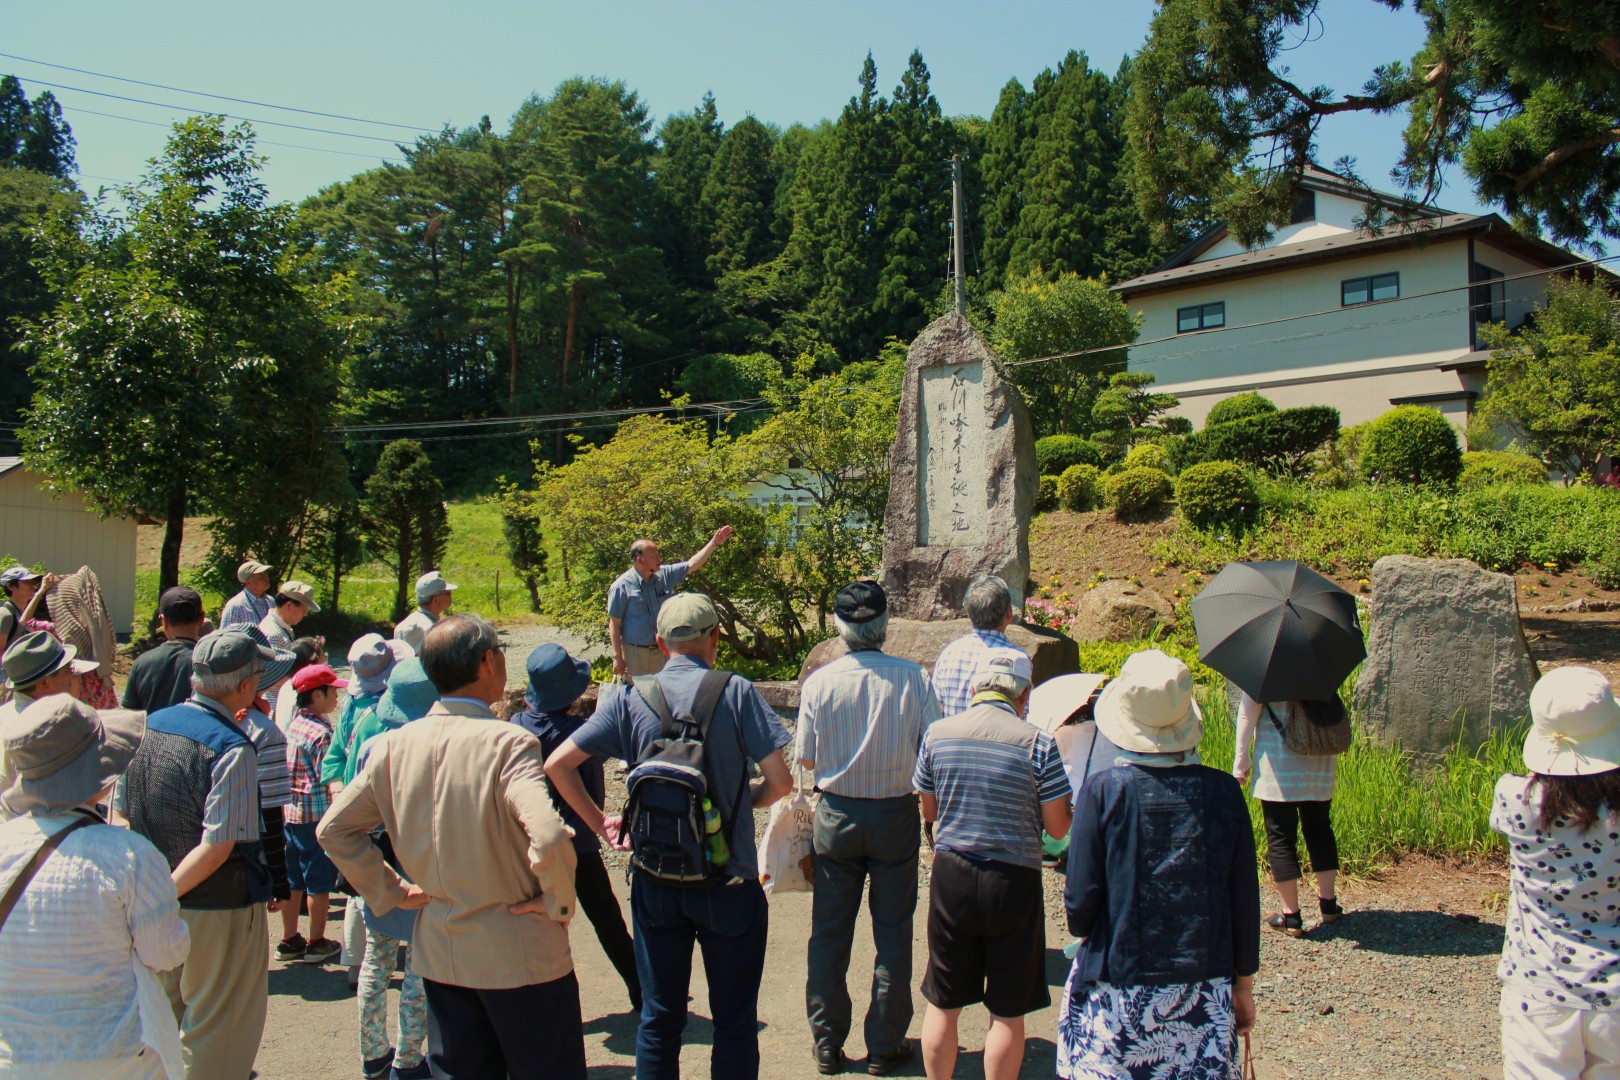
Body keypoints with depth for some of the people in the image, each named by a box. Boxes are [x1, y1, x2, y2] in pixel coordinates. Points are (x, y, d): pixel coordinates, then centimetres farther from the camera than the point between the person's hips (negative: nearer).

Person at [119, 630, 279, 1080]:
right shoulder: (232, 748, -22)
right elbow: (218, 846, -26)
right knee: (215, 1035, 10)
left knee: (164, 1015, 25)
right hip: (220, 909, -7)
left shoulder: (148, 725, 0)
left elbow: (120, 812, 8)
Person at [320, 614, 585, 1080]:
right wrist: (559, 903, -16)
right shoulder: (506, 743, -21)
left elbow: (333, 829, 4)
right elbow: (549, 838, -33)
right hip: (519, 957, -5)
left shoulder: (395, 745, -3)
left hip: (439, 955, 6)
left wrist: (390, 892, 7)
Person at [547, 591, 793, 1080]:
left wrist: (599, 822, 5)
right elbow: (780, 782, -12)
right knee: (734, 1020, 12)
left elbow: (557, 764, -4)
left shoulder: (631, 699, -3)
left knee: (659, 1016, 15)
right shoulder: (736, 693, -10)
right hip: (728, 881, -2)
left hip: (655, 882, 3)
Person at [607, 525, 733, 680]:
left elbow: (692, 564, 8)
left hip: (662, 651, 6)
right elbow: (614, 624, -12)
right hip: (634, 654, -6)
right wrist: (617, 657, -14)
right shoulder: (621, 586, -13)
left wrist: (714, 543, 2)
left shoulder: (664, 575, 3)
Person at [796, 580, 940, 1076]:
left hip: (837, 814, 1)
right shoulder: (913, 677, -13)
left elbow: (807, 759, -4)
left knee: (829, 933, 13)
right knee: (893, 933, 12)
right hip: (896, 815, 0)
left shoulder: (819, 682, -12)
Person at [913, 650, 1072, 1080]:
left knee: (943, 1006, 15)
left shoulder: (937, 734, -2)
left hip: (951, 878, 3)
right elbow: (1058, 826, -6)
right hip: (1014, 883, -2)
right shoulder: (1037, 743, -11)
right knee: (1008, 1013, 11)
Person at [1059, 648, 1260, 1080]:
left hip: (1117, 993, -2)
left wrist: (1083, 931, 12)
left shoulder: (1104, 790, -13)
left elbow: (1081, 901, -11)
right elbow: (1244, 900, 0)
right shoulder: (1223, 792, -7)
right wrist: (1243, 984, 13)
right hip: (1204, 993, 2)